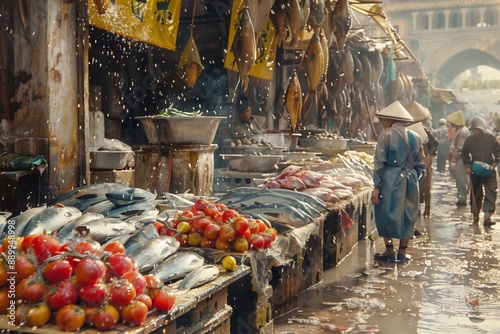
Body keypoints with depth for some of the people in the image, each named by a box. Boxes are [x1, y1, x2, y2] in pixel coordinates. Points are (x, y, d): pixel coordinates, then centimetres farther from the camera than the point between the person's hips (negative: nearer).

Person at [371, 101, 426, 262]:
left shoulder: (387, 134, -6)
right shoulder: (415, 137, 10)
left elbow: (380, 162, -9)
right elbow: (420, 165, 12)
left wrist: (377, 187, -9)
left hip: (391, 180, -5)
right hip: (411, 180, 5)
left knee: (386, 214, 7)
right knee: (408, 215, 11)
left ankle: (389, 251, 9)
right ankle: (402, 253, 16)